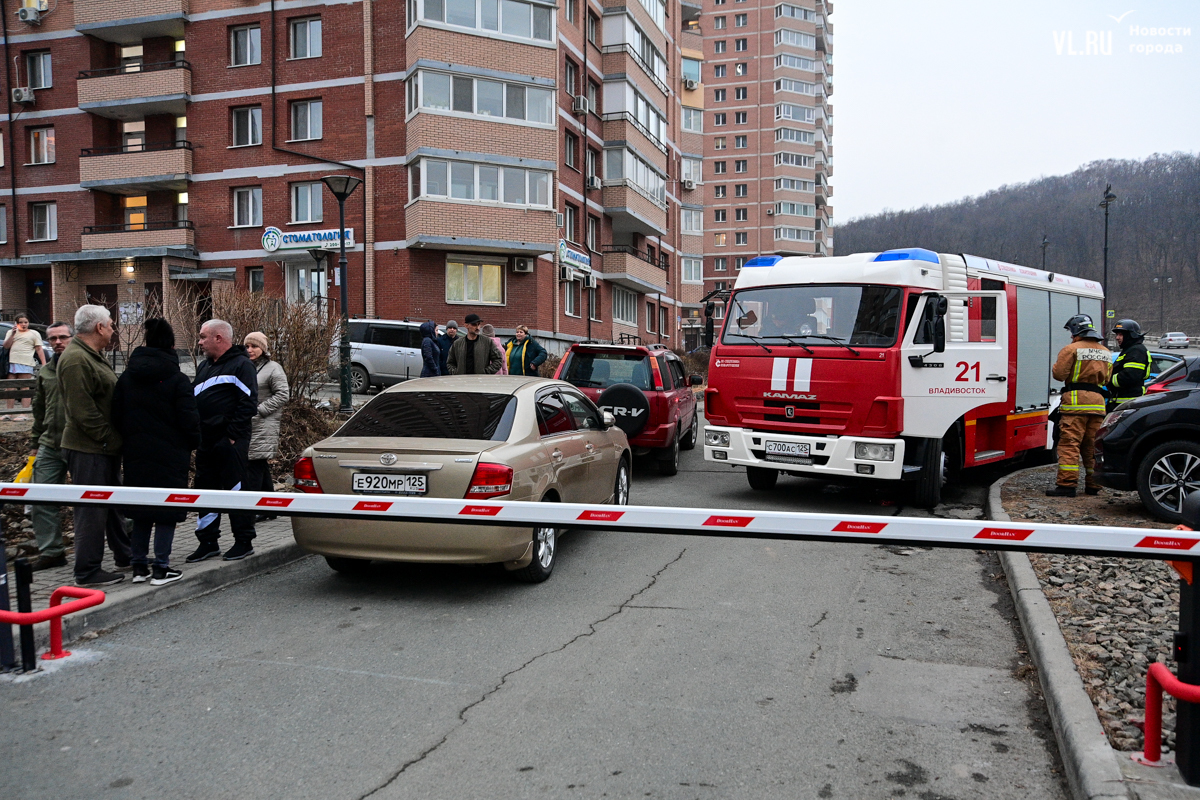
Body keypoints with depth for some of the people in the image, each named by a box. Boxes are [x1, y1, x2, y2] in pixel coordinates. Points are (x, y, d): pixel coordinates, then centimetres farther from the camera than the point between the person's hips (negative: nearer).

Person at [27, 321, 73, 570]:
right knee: (42, 500, 4)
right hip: (50, 446, 6)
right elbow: (39, 409, 22)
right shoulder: (45, 372, 14)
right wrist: (36, 442, 20)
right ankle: (50, 551, 13)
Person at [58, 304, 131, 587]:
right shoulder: (75, 360, -18)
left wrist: (115, 439, 17)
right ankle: (88, 571, 4)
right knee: (92, 510, -5)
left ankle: (124, 555, 33)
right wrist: (107, 437, -18)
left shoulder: (92, 357, 17)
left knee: (114, 503, 20)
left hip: (105, 447, 11)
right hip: (88, 449, -11)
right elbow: (82, 410, -24)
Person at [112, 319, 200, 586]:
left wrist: (130, 441, 18)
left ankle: (139, 566, 19)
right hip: (170, 456, -5)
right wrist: (192, 444, 5)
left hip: (136, 456, 5)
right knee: (167, 512, 3)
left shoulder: (127, 377, 4)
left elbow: (116, 416, 6)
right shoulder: (177, 380, -12)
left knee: (141, 509, 15)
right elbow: (189, 420, -12)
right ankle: (161, 569, 5)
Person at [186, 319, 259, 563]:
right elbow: (194, 400, 23)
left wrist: (232, 435, -17)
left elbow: (249, 403, -15)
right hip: (206, 442, 8)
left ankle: (244, 541, 7)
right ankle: (208, 542, 20)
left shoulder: (241, 365, -7)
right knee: (206, 491, 11)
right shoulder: (204, 366, 19)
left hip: (230, 443, -8)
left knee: (235, 490, -2)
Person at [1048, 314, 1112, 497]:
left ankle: (1067, 484, -13)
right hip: (1098, 401, 7)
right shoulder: (1106, 353, 18)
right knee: (1093, 445, 12)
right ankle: (1093, 485, 15)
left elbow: (1059, 374, -9)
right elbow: (1107, 379, 23)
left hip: (1076, 400, -7)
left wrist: (1056, 365, 11)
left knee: (1069, 444, -8)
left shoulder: (1072, 349, -6)